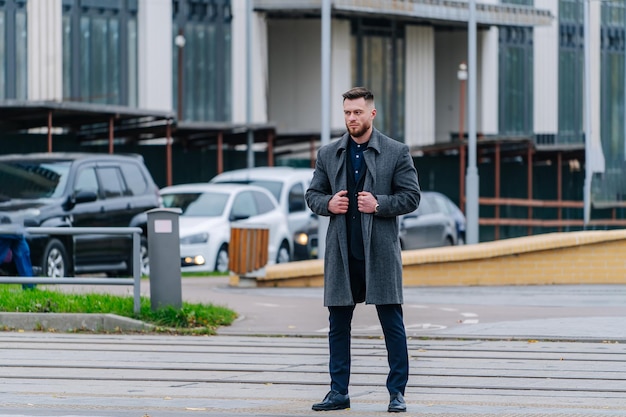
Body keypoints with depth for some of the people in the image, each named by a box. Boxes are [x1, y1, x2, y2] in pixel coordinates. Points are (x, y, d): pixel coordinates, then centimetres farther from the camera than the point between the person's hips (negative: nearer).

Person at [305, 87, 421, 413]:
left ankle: (397, 393, 3)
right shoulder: (328, 154, 10)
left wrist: (379, 204, -14)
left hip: (380, 251, -3)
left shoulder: (396, 153, 1)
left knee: (392, 322, -2)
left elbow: (411, 197, 0)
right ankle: (338, 392, 14)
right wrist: (328, 204, -7)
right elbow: (313, 194, 14)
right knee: (338, 322, 7)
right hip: (342, 251, 3)